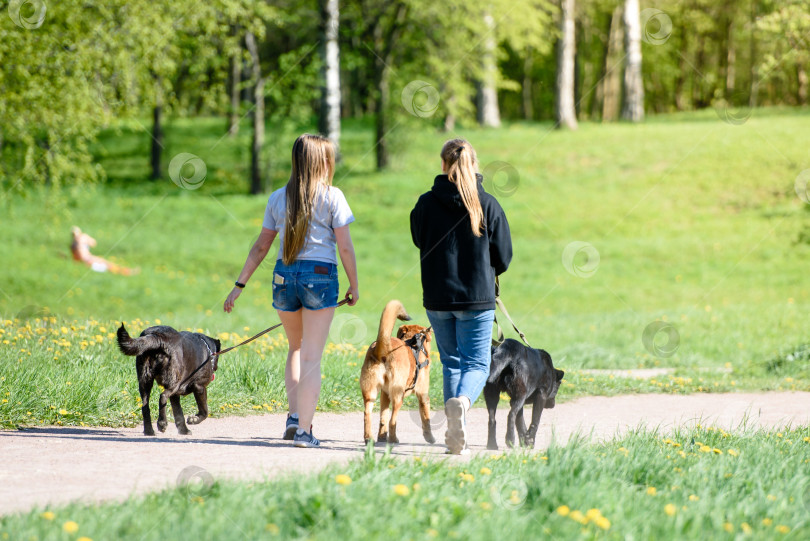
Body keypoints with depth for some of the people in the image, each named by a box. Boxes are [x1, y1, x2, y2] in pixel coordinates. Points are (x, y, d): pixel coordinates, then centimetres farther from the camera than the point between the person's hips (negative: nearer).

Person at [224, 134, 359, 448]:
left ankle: (295, 415, 9)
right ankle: (304, 430, -5)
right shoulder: (332, 197, -4)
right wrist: (354, 286, 5)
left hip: (284, 276, 4)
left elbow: (261, 246, 8)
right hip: (320, 275, -4)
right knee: (311, 356, -1)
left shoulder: (278, 198, 7)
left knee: (296, 348, 22)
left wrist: (240, 285, 13)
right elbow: (345, 247, -6)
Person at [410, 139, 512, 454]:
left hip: (437, 298, 2)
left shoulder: (426, 204, -4)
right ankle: (461, 401, -28)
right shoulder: (488, 205, -5)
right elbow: (503, 257, -1)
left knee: (451, 363, 15)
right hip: (477, 298, -2)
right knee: (476, 364, 4)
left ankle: (456, 434, 10)